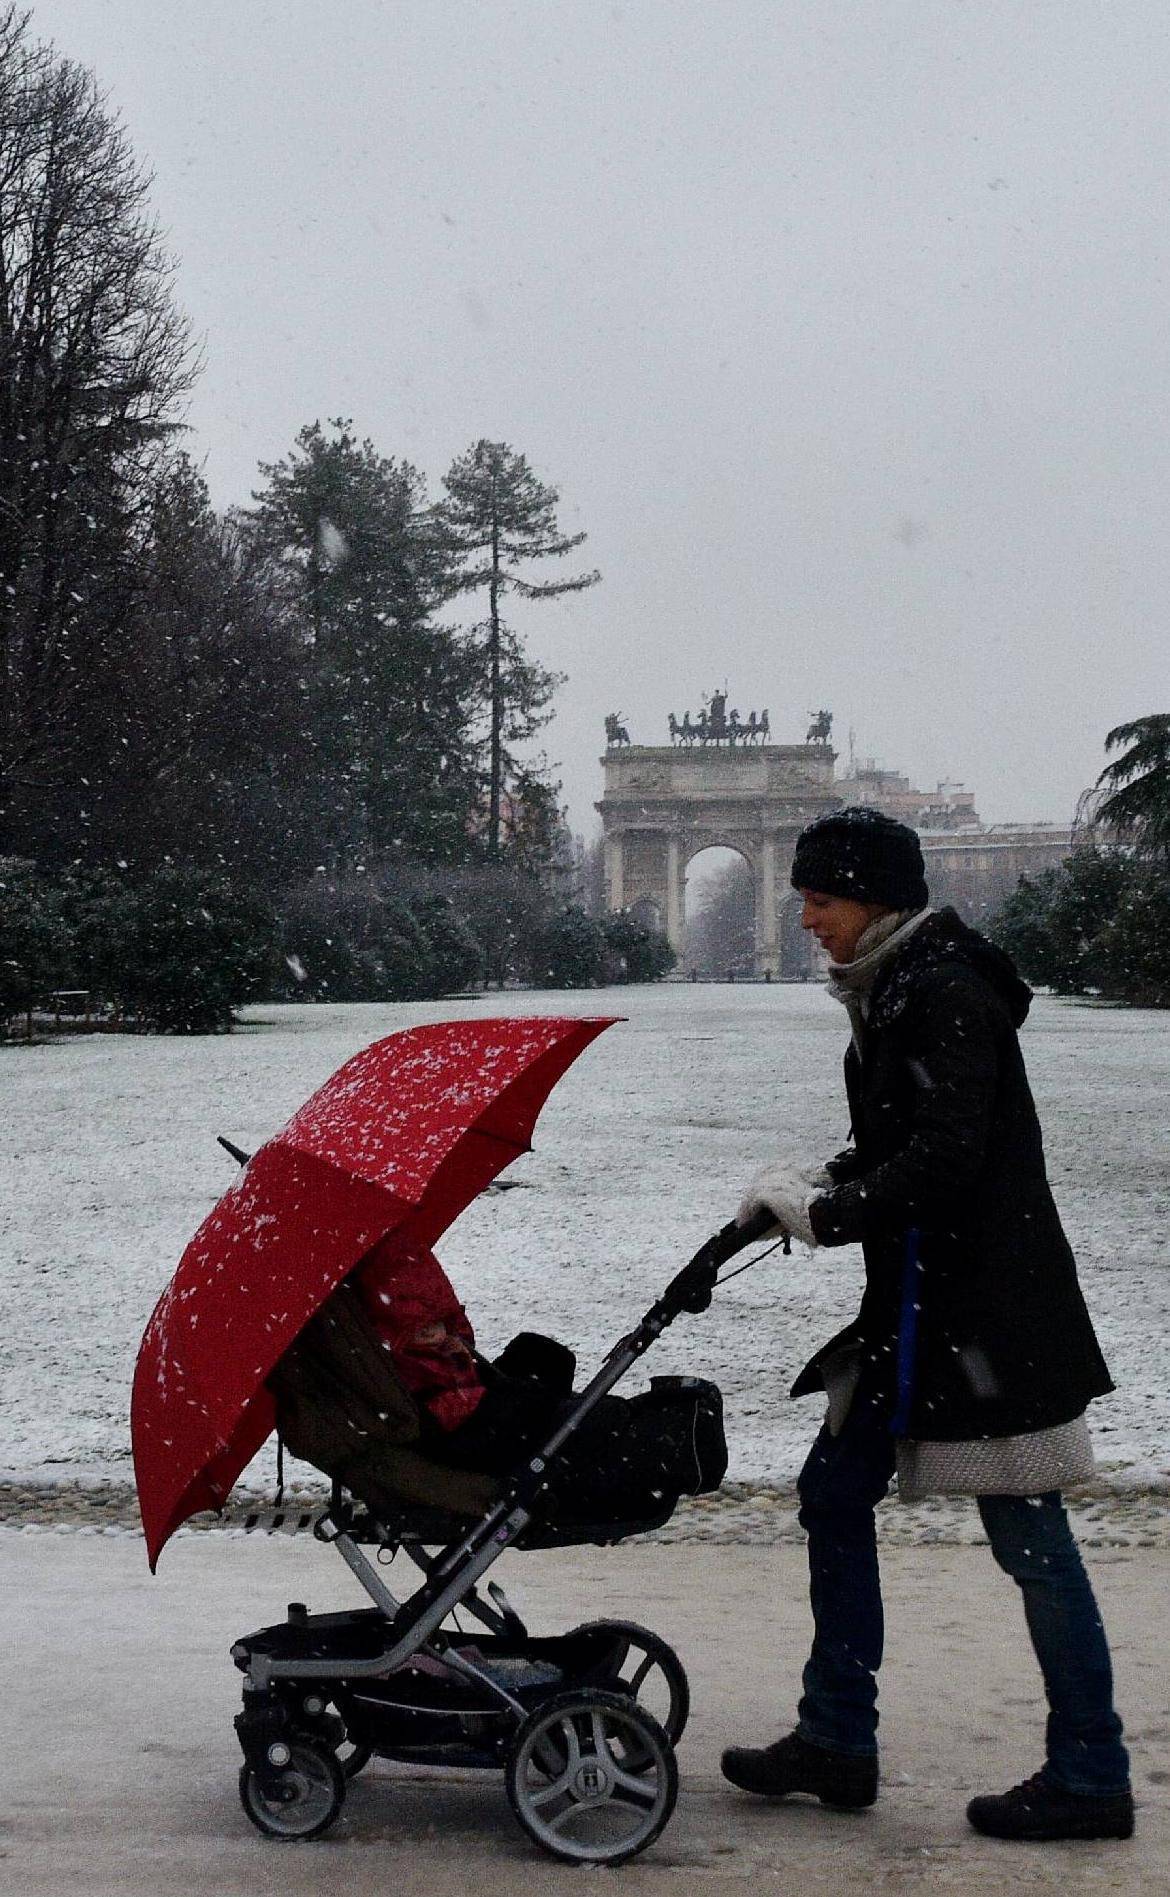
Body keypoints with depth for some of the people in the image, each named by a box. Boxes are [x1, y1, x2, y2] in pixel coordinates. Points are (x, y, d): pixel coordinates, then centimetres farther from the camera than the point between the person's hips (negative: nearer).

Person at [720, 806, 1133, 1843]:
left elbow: (946, 1156, -24)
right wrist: (819, 1187, 2)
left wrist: (825, 1211, -16)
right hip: (917, 1305, 10)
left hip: (989, 1311, -10)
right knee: (835, 1492, 12)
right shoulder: (893, 991, 13)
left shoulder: (949, 994, -17)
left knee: (1029, 1536, -2)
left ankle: (1091, 1779, 9)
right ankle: (836, 1741, 22)